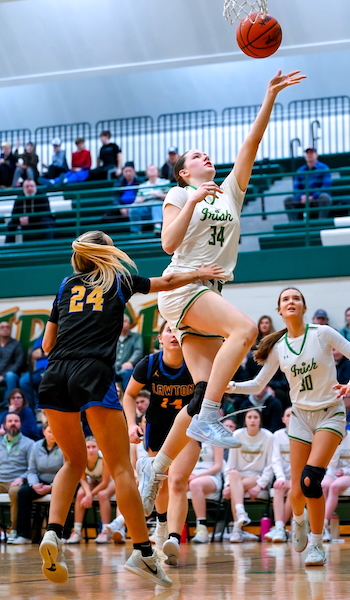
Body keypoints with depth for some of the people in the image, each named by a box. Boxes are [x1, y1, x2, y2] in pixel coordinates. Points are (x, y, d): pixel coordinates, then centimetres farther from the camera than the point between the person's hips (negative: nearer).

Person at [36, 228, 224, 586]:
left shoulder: (67, 285, 22)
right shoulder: (120, 279, 17)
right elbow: (166, 282, 34)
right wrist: (199, 274, 51)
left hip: (55, 376, 4)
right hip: (94, 374, -4)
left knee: (74, 460, 19)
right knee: (121, 468, -2)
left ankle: (53, 532, 0)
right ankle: (142, 553, -6)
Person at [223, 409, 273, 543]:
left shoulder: (268, 437, 0)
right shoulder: (237, 435, 5)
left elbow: (270, 466, -2)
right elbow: (230, 464, 1)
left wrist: (260, 485, -15)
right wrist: (228, 484, -14)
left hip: (259, 478, -1)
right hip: (240, 475, 2)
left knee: (234, 489, -32)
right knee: (233, 474, -36)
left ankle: (237, 528, -36)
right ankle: (240, 514, -53)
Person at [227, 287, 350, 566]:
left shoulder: (322, 333, -8)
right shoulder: (278, 347, 2)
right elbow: (257, 385, 7)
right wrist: (229, 386, -9)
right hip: (301, 416, 3)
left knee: (310, 480, -23)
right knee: (297, 492, -2)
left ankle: (317, 545, -7)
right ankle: (298, 520, 35)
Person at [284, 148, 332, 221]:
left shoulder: (323, 168, 0)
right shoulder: (300, 171, 13)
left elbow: (326, 186, -11)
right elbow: (296, 187, 6)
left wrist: (313, 197, -23)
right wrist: (302, 196, -18)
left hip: (318, 199, -4)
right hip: (304, 200, 4)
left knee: (324, 197, -38)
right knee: (288, 200, -18)